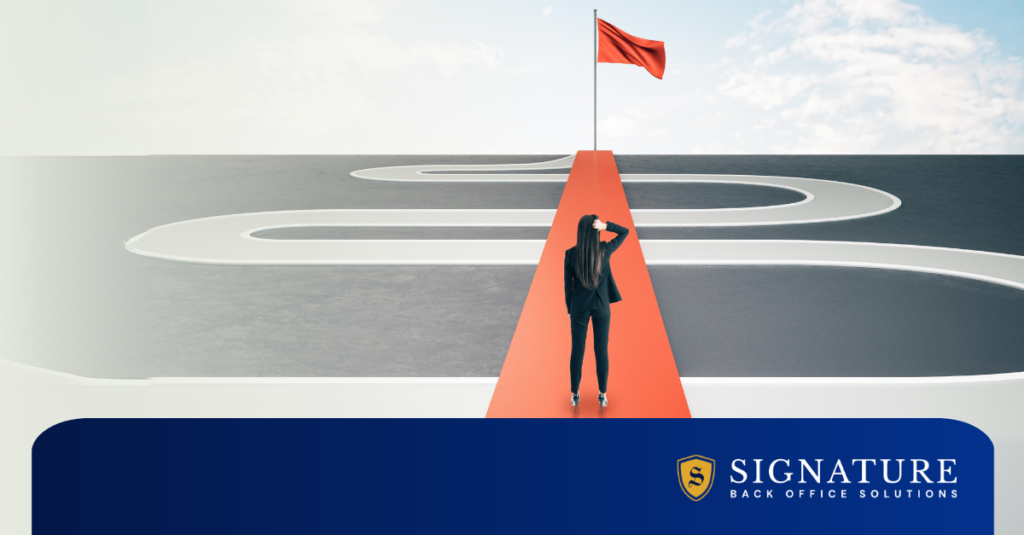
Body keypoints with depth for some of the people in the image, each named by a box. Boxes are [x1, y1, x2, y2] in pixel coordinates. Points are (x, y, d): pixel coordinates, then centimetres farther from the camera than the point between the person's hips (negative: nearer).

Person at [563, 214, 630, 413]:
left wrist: (569, 310, 8)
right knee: (601, 351, 10)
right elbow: (625, 231, 2)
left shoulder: (571, 254, -13)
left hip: (579, 307, 0)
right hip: (601, 307, 0)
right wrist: (605, 225, -16)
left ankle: (575, 395, 18)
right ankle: (603, 395, 17)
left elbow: (568, 285, -5)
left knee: (577, 351, 9)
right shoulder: (605, 250, -13)